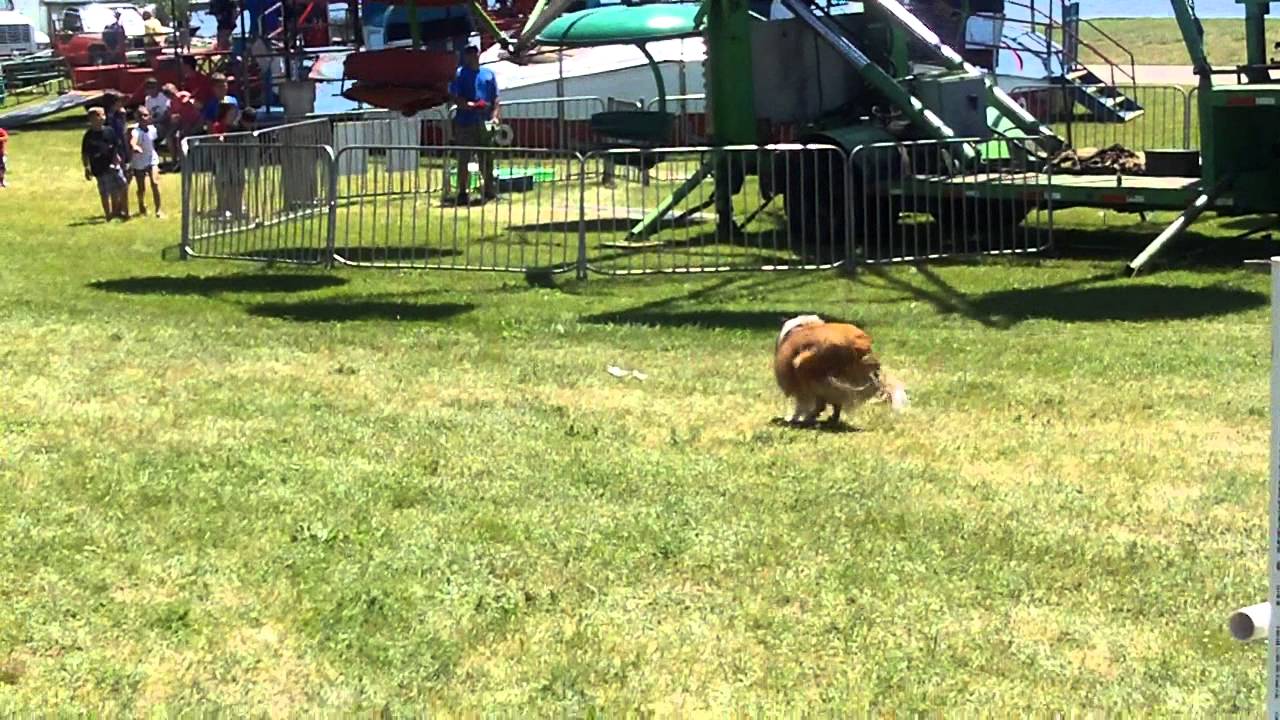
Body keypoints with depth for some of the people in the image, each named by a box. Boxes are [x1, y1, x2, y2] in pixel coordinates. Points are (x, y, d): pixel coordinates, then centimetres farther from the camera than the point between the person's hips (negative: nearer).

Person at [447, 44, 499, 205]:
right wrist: (466, 104, -22)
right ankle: (463, 192, 3)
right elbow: (453, 97, -7)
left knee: (487, 158, 9)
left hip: (484, 123, 4)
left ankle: (489, 190, 18)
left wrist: (494, 115, 1)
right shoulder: (459, 74, -1)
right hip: (465, 123, -4)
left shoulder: (488, 74, 13)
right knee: (464, 157, -1)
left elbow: (495, 98, 14)